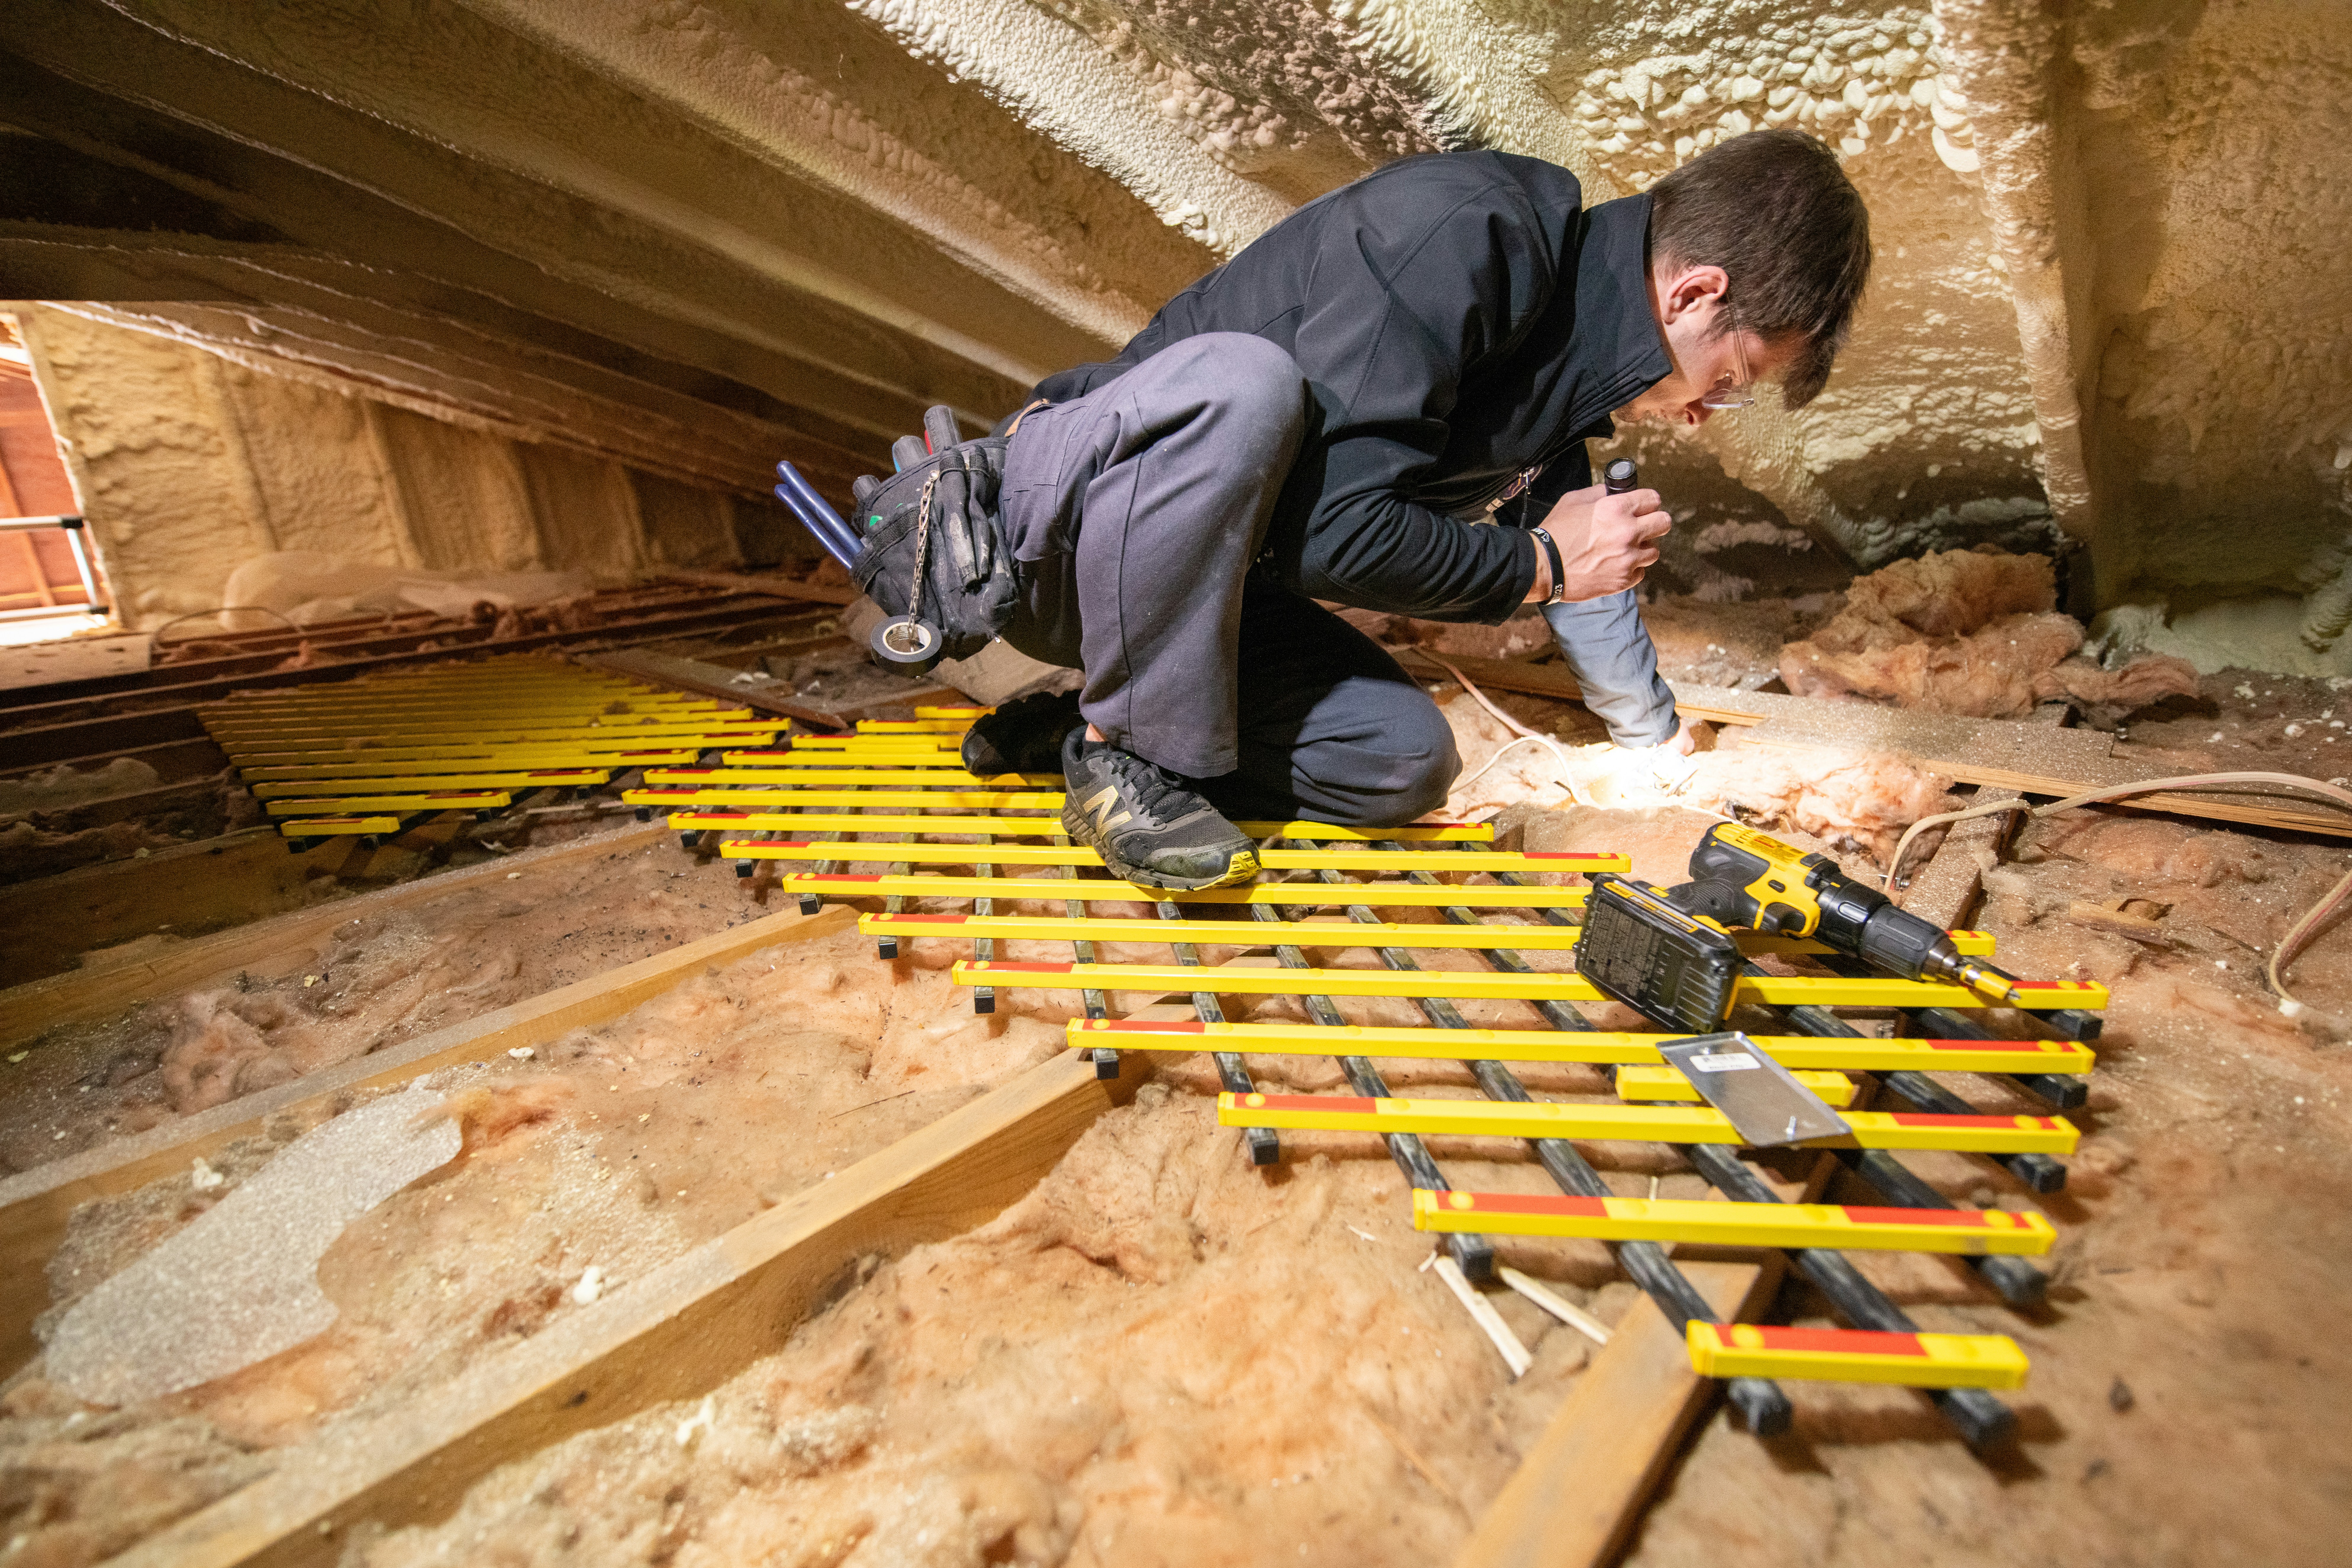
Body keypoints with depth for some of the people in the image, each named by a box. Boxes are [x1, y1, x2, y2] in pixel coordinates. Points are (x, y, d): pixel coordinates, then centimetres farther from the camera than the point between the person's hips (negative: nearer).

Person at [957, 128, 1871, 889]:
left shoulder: (1562, 345, 7)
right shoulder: (1463, 232, -22)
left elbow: (1579, 548, 21)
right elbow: (1328, 530, -30)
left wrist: (1659, 743, 31)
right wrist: (1539, 566, -14)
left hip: (1204, 584, 8)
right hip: (1059, 523, -7)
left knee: (1407, 760, -8)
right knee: (1240, 381, -38)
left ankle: (1092, 721, 0)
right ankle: (1127, 755, -21)